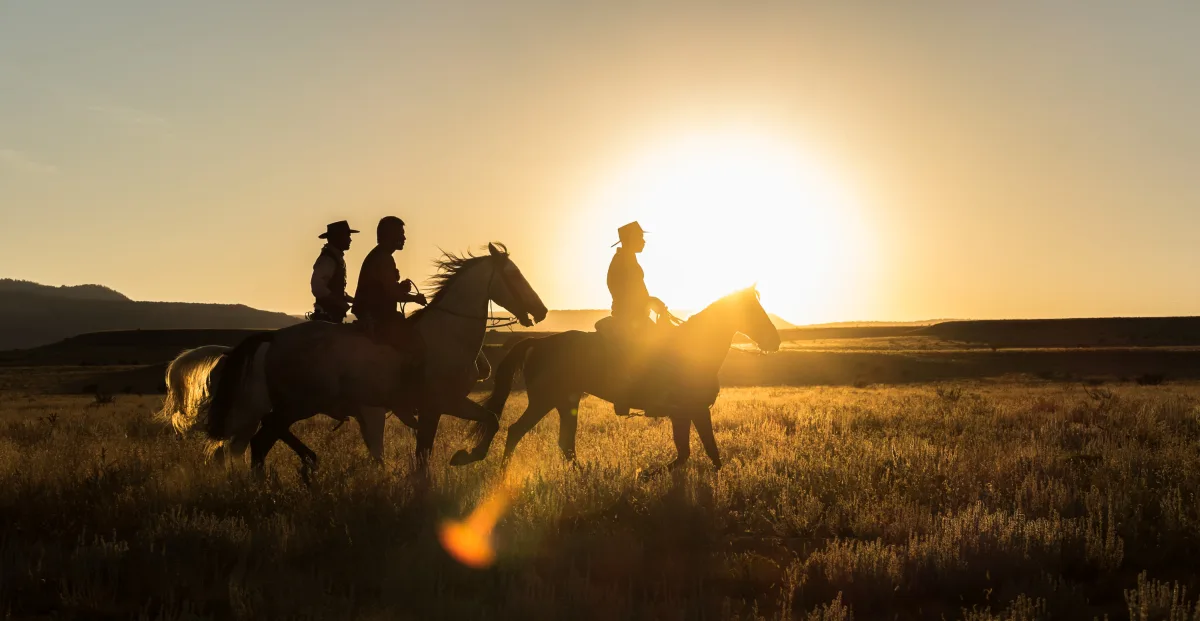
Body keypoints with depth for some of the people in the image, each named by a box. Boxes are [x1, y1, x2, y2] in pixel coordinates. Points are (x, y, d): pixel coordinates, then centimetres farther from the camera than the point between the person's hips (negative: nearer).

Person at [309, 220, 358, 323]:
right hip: (327, 316, -10)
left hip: (333, 315, 10)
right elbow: (318, 287, -25)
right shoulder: (327, 259, -15)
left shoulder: (336, 258, 15)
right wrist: (342, 303, -21)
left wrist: (352, 300, 14)